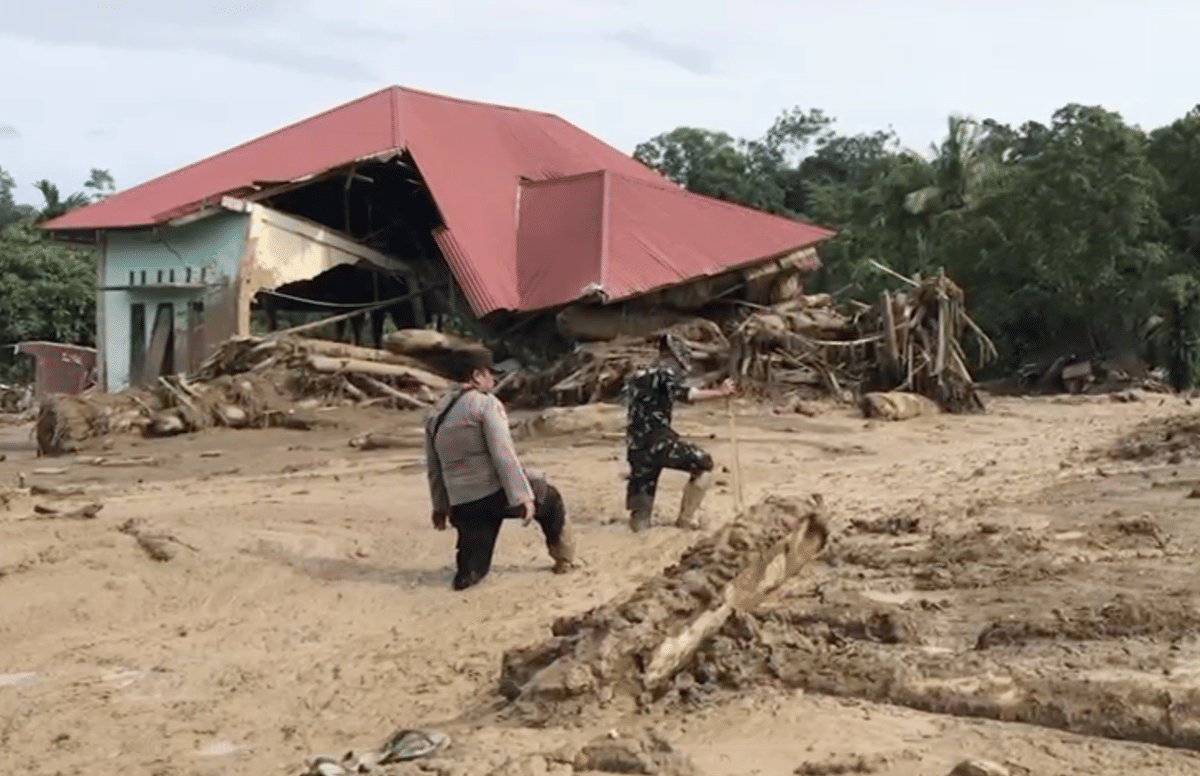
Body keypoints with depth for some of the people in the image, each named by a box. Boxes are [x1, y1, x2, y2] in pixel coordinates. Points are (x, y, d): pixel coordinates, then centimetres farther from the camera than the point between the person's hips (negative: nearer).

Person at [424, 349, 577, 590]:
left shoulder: (435, 414, 13)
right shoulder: (485, 403, -7)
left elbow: (434, 467, 18)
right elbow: (503, 453, -16)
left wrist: (440, 506, 26)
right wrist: (523, 496, -16)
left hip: (464, 504, 5)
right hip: (498, 491, -5)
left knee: (472, 568, 17)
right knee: (550, 500, 23)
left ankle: (467, 572, -10)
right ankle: (564, 558, 28)